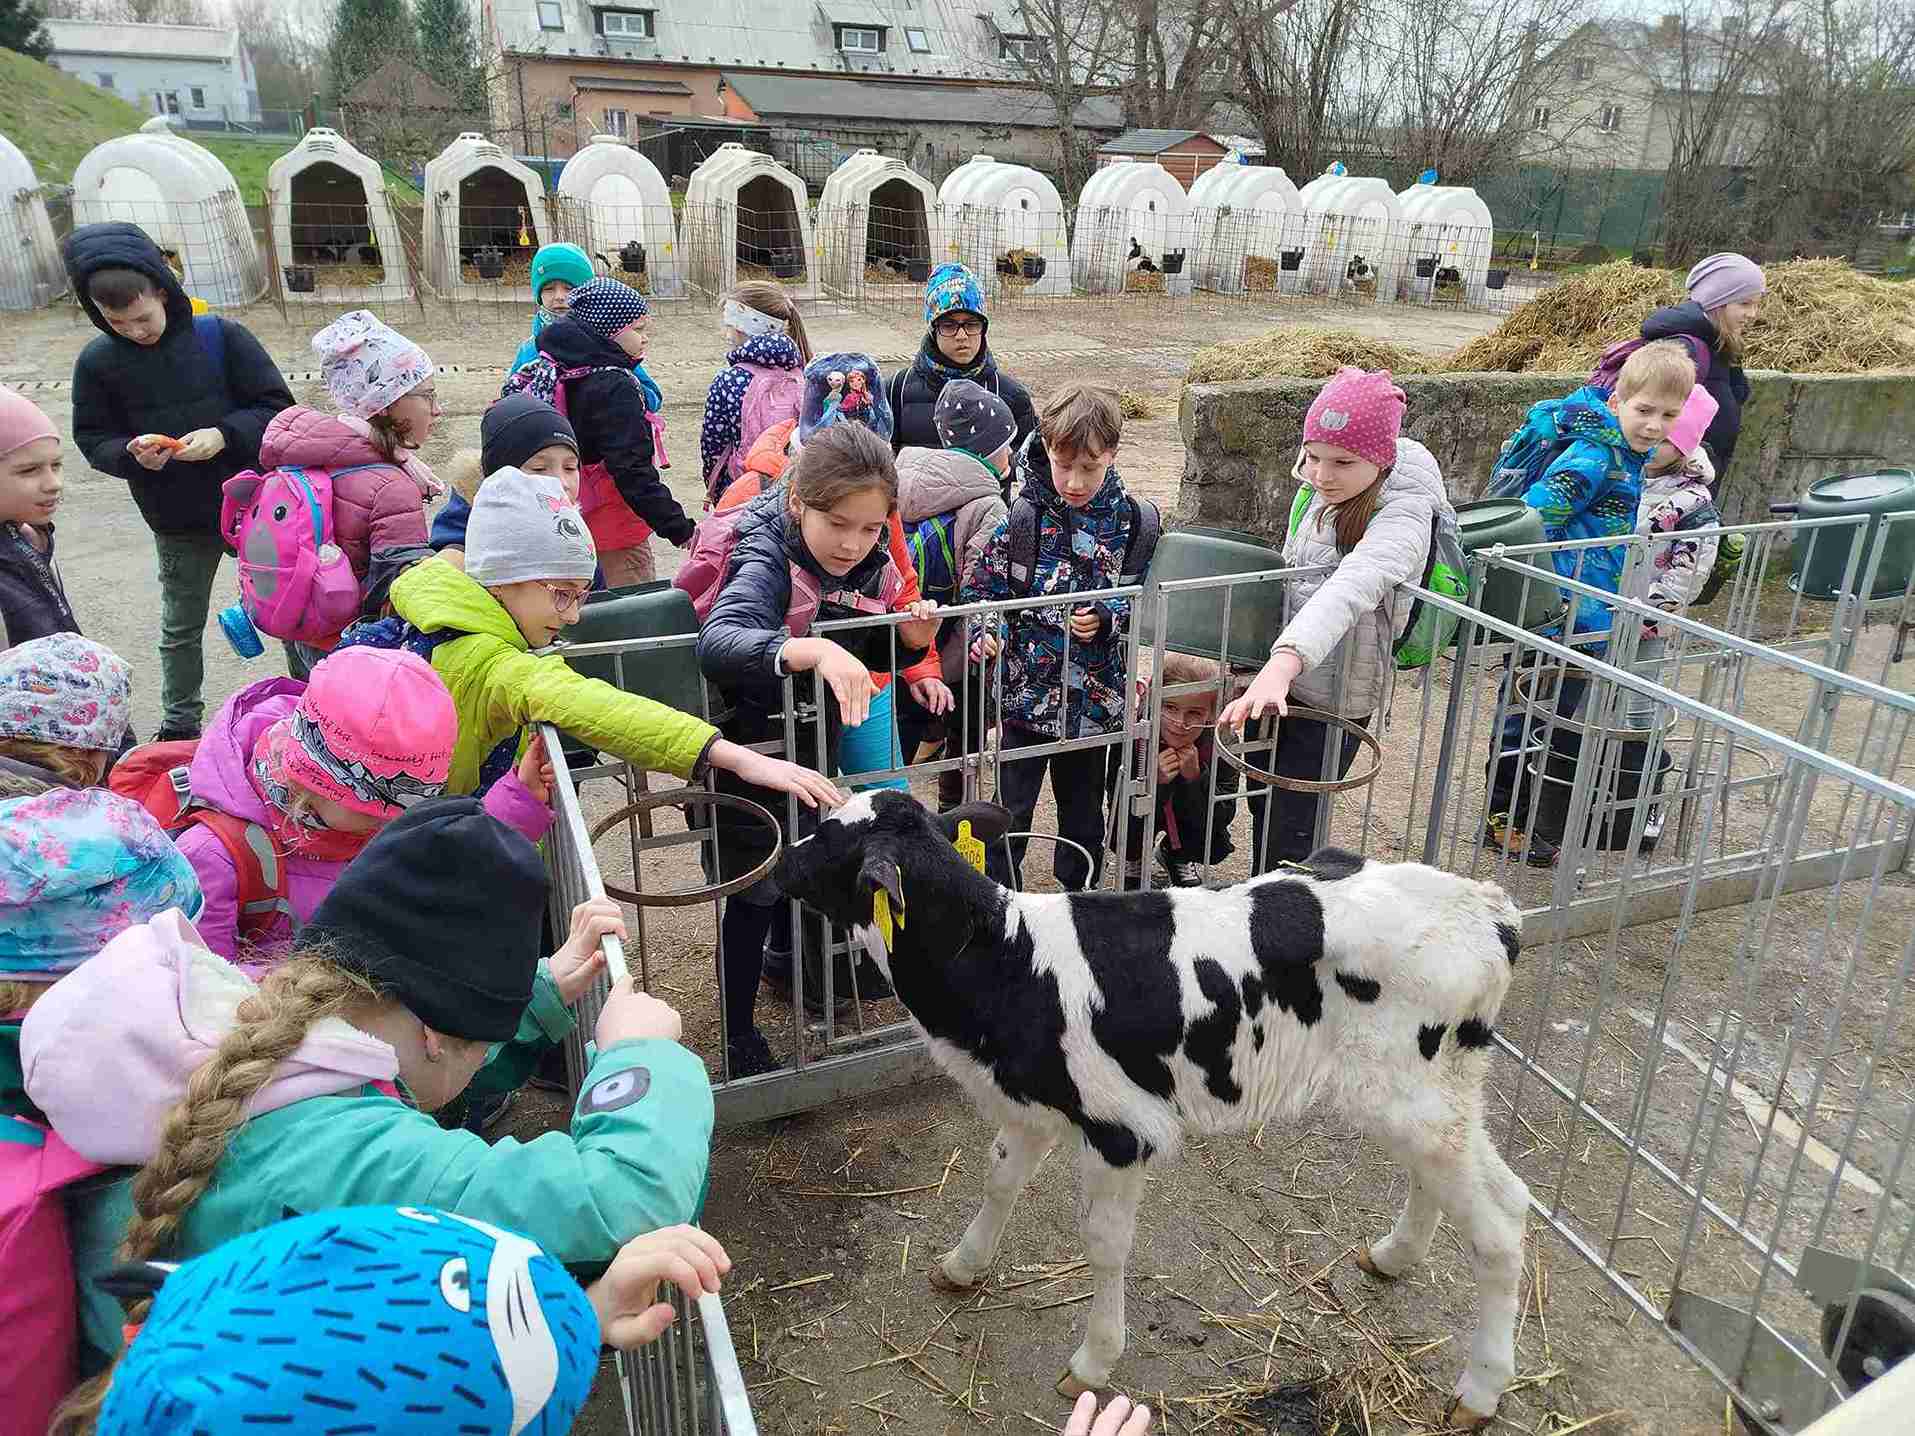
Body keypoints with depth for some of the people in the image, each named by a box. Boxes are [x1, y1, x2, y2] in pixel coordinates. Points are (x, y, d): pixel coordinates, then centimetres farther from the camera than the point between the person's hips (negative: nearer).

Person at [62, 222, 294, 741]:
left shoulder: (220, 336, -12)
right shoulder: (97, 362, -5)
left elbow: (277, 406, -9)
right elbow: (92, 440, 2)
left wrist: (224, 435, -25)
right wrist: (132, 454, -20)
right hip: (178, 523, 2)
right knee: (181, 626, 16)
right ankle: (179, 724, 33)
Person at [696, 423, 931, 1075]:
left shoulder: (871, 564, -9)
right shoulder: (768, 559, -30)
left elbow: (872, 652, 6)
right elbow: (717, 640, -50)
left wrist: (910, 636, -17)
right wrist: (816, 650, -65)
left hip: (817, 745, 7)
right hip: (751, 752, -6)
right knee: (756, 893, 6)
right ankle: (739, 1034, 25)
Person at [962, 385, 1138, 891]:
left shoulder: (1129, 520, -3)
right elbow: (980, 587, -3)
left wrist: (1106, 619, -14)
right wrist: (986, 631, -22)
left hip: (1093, 697, 2)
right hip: (1027, 691, -2)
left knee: (1083, 809, 18)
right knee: (1010, 811, 6)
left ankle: (1078, 898, 37)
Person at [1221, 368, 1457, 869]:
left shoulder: (1402, 517, -26)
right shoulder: (1317, 489, -1)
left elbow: (1349, 589, -45)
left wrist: (1284, 661, -61)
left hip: (1333, 698, -8)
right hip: (1282, 677, 8)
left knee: (1285, 835, -1)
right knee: (1263, 803, 23)